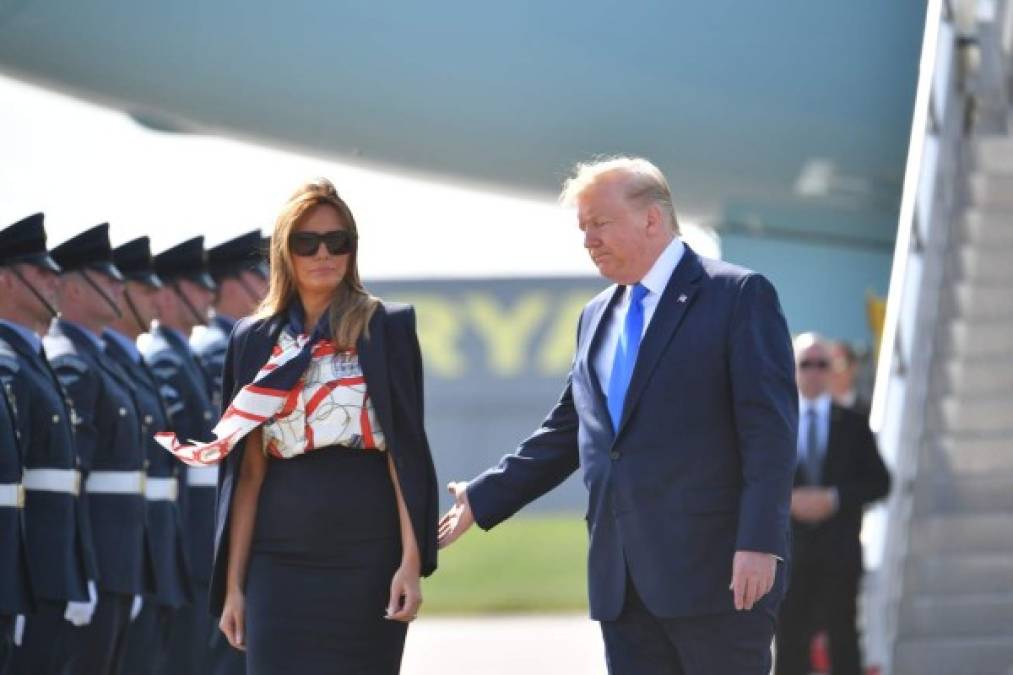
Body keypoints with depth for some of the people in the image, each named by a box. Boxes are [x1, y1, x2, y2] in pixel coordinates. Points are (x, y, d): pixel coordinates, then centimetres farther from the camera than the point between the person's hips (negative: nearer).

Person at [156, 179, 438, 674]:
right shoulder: (255, 339, 8)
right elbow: (249, 470, 7)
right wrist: (232, 582, 3)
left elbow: (406, 452, -2)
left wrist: (412, 559, -11)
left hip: (366, 559, -2)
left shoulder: (387, 328, 2)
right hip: (280, 562, 2)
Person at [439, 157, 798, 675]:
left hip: (715, 571, -7)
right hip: (622, 580, 7)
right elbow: (567, 431, 23)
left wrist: (759, 543, -18)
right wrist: (481, 500, 17)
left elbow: (770, 428, -11)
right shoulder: (597, 317, 19)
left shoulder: (739, 296, -4)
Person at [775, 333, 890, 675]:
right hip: (791, 551, 0)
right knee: (790, 639, -1)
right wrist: (787, 500, -14)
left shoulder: (852, 424, 9)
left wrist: (834, 498, -11)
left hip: (840, 551, 0)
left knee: (842, 638, -1)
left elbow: (879, 481, 4)